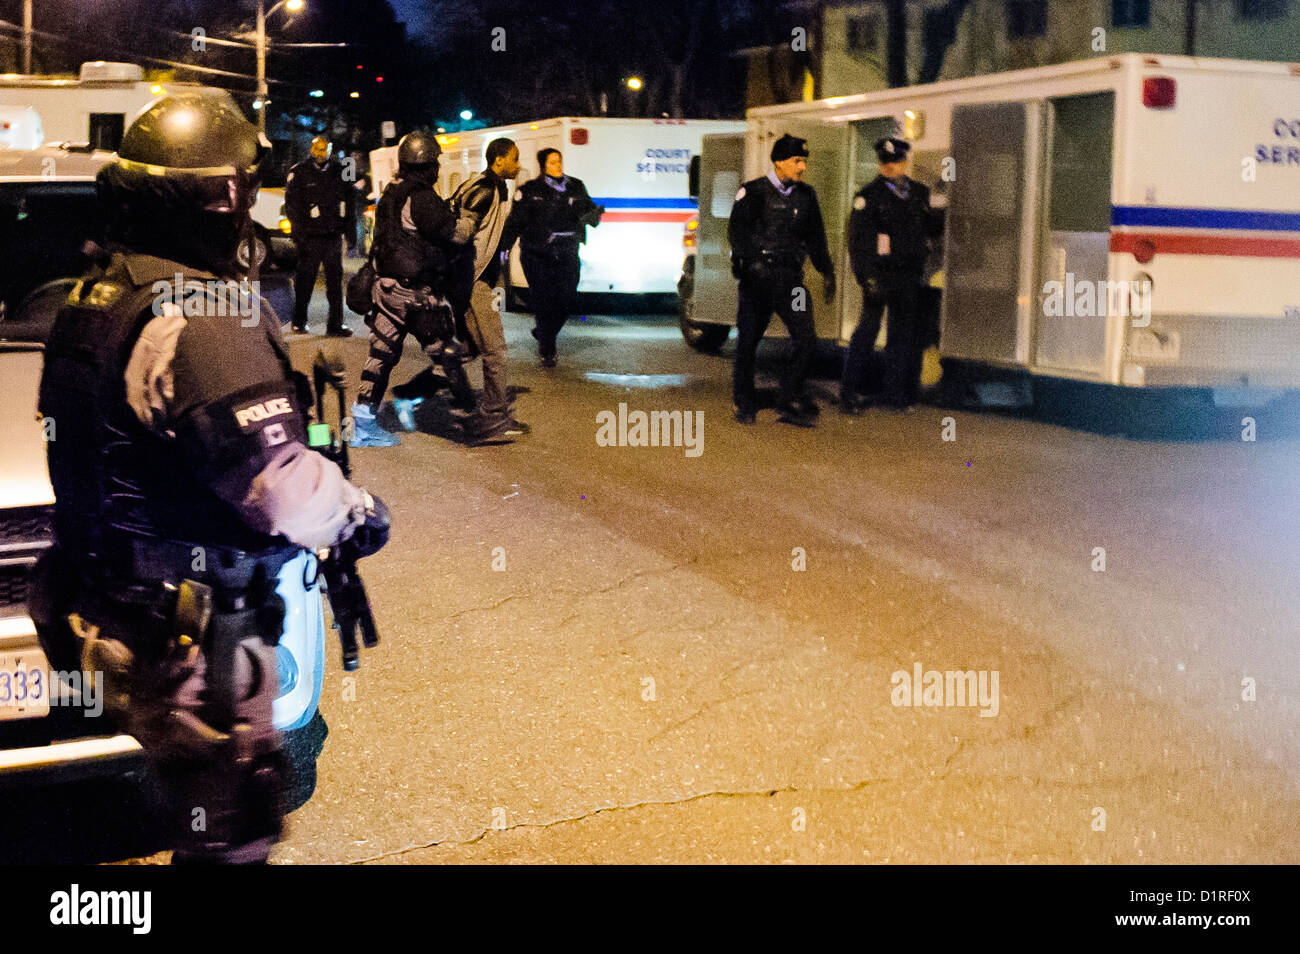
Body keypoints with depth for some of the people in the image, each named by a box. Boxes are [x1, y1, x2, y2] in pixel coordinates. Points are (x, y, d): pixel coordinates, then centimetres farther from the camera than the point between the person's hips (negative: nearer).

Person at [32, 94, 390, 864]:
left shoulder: (95, 297, 8)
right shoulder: (200, 317, -23)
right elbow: (287, 491, -28)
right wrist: (361, 515, -6)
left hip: (115, 617, 10)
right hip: (192, 644, -9)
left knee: (202, 813, 24)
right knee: (229, 834, 5)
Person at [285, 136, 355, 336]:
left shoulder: (338, 171, 10)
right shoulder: (299, 173, -2)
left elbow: (350, 200, 17)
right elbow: (292, 205, -4)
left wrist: (350, 233, 14)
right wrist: (299, 232, -12)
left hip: (333, 235, 4)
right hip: (310, 237, -4)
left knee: (335, 280, 3)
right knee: (305, 279, 4)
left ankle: (335, 325, 7)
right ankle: (299, 322, 18)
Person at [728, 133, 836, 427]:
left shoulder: (806, 195, 15)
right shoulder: (753, 191, -1)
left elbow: (815, 237, 24)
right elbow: (737, 231, -10)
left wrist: (827, 271, 18)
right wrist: (753, 260, -24)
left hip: (790, 277, 4)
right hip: (756, 277, -4)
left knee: (805, 338, -8)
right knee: (747, 342, 3)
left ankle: (790, 403, 2)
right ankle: (743, 406, 18)